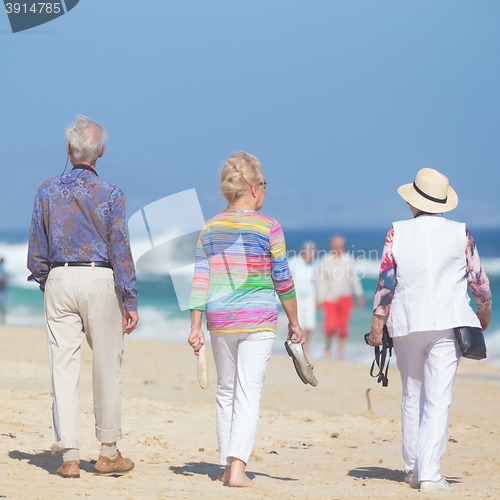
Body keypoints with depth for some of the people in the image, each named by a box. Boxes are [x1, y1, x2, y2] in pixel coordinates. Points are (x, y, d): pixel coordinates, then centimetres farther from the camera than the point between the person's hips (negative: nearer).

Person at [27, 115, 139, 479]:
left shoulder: (48, 191, 2)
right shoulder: (110, 194, -6)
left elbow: (37, 249, 6)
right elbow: (120, 250, -8)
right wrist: (130, 302, -4)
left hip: (60, 279, 2)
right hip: (100, 279, -2)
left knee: (64, 367, 3)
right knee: (107, 367, 8)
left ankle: (69, 456, -1)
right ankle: (108, 452, 13)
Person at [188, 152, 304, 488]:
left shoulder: (210, 228, 4)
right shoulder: (268, 227, -7)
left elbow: (200, 279, 2)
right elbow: (282, 280, -4)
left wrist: (196, 326, 5)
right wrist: (294, 322, 7)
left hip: (220, 321, 4)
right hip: (258, 320, -4)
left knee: (226, 391, 16)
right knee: (249, 395, -5)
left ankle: (227, 466, 19)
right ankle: (237, 468, -16)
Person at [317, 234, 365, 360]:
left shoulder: (348, 258, 1)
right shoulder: (325, 260, -4)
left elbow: (354, 277, 8)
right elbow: (322, 281, -2)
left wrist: (360, 295, 7)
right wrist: (320, 300, -5)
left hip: (345, 297, 2)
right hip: (330, 298, -2)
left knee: (343, 327, -5)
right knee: (331, 327, -14)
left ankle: (340, 353, 7)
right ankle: (328, 344, 17)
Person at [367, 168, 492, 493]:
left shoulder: (397, 232, 0)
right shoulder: (460, 234, 0)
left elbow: (386, 282, -3)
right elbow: (478, 279, 6)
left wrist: (377, 325, 1)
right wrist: (485, 312, 24)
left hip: (406, 324, 2)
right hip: (447, 324, -2)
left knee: (412, 397, 16)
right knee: (438, 399, -6)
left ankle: (413, 467, 22)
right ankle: (429, 473, -14)